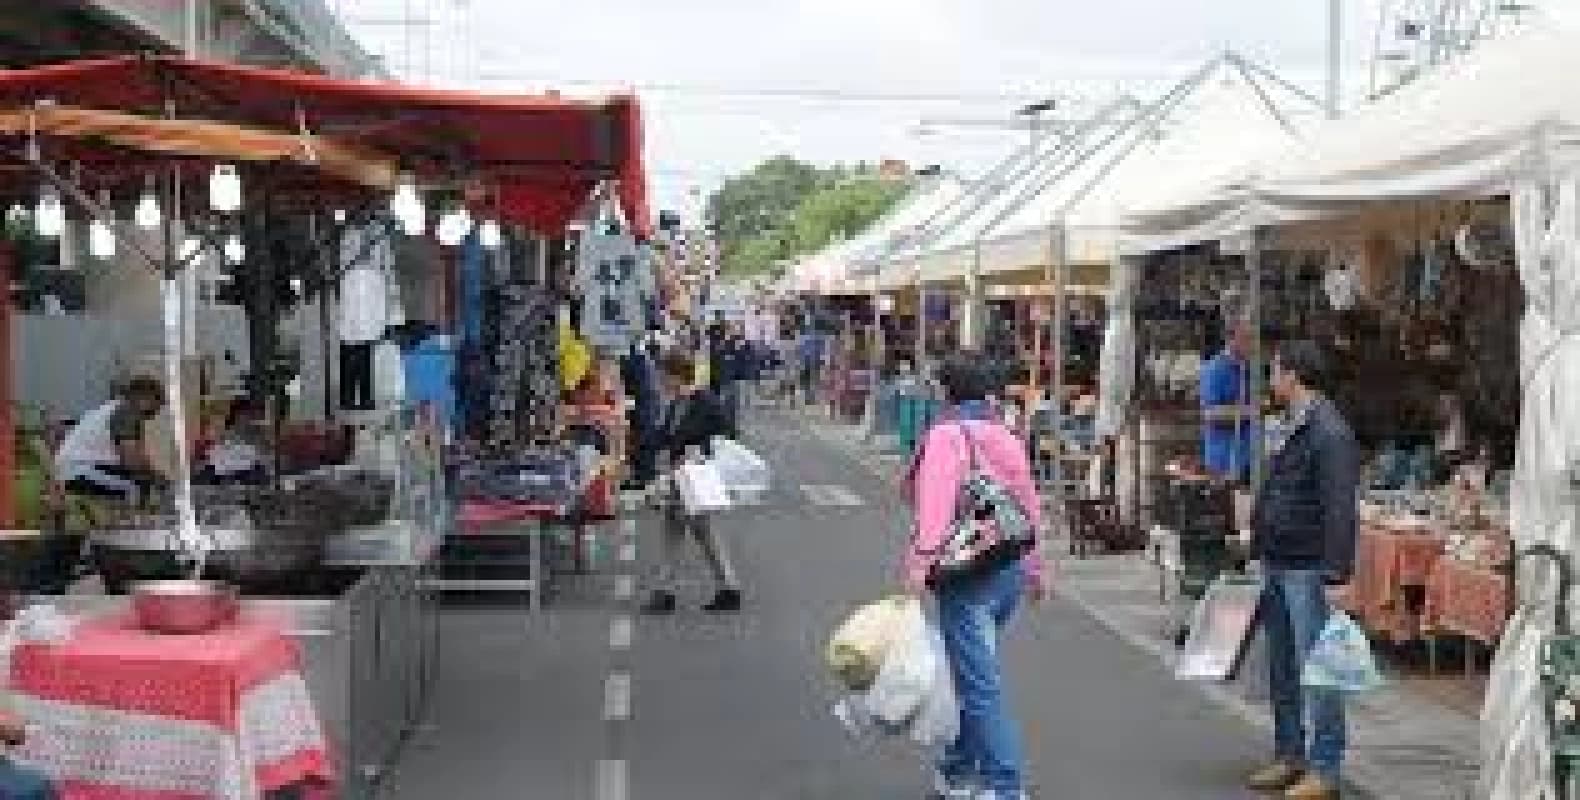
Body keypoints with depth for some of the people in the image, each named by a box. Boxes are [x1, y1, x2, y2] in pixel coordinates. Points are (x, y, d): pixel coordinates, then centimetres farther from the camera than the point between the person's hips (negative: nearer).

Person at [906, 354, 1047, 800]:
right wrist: (1034, 567, 30)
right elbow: (1029, 507, 20)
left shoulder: (946, 436, -7)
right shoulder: (1008, 440, 15)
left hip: (969, 575, -8)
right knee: (969, 674, 20)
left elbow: (936, 500, -22)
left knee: (979, 685, -6)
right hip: (1011, 570, 8)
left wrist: (921, 559, -28)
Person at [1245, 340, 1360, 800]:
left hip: (1308, 570, -10)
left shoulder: (1328, 433, -16)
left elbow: (1340, 509, -21)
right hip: (1277, 567, 10)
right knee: (1282, 668, 16)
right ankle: (1290, 756, 26)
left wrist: (1336, 573, -24)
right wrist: (1261, 550, 24)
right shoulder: (1291, 429, 16)